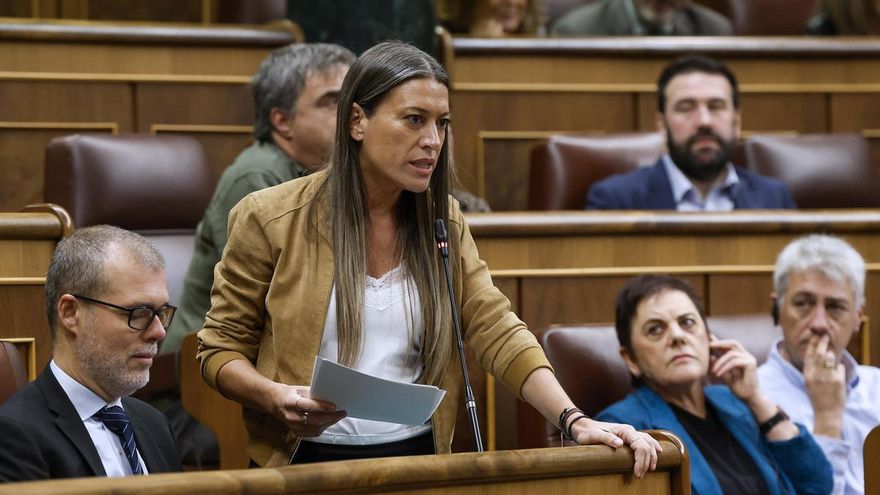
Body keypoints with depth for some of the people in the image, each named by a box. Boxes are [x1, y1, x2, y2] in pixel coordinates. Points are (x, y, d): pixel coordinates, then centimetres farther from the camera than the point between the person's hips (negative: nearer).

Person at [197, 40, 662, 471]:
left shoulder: (442, 222, 9)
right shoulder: (270, 219, -2)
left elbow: (499, 333, 2)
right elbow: (221, 349, 3)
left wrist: (575, 420, -13)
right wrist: (277, 398, -18)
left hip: (417, 458, 3)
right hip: (306, 464, -3)